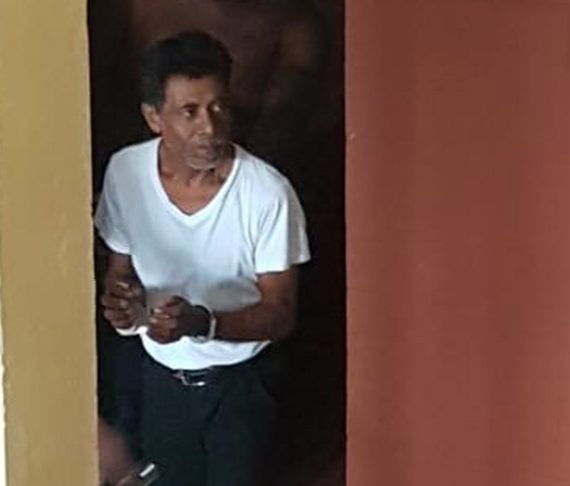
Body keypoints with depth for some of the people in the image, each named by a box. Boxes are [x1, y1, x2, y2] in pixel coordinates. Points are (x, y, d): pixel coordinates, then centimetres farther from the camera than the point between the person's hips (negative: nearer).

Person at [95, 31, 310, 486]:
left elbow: (281, 313, -20)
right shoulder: (125, 171, -16)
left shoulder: (268, 193, -27)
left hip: (239, 380, -4)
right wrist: (119, 300, -24)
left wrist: (203, 322, -38)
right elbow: (120, 266, 0)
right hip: (163, 376, 4)